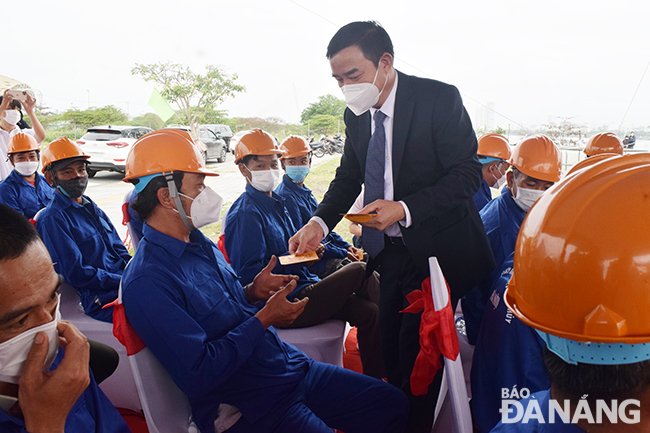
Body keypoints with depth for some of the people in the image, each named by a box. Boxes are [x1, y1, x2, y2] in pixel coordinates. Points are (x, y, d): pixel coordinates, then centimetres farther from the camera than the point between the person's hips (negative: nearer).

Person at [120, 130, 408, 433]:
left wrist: (252, 292, -1)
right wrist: (265, 319, -19)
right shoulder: (146, 282, -21)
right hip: (248, 408, -8)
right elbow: (198, 378, -25)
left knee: (392, 405, 7)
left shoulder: (199, 243, 7)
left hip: (294, 369, 8)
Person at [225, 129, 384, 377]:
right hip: (283, 304, -8)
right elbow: (249, 277, -19)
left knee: (368, 311, -8)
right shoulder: (244, 214, -14)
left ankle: (374, 377, 9)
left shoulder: (276, 202, 15)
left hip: (303, 288, 9)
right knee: (359, 271, -10)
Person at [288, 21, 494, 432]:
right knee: (392, 346, 14)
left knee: (418, 350, -1)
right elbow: (349, 176, 10)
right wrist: (320, 222, -7)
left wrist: (404, 209, -26)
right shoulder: (356, 115, 2)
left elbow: (467, 174, -16)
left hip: (437, 247, -5)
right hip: (389, 249, 6)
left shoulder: (439, 98, -15)